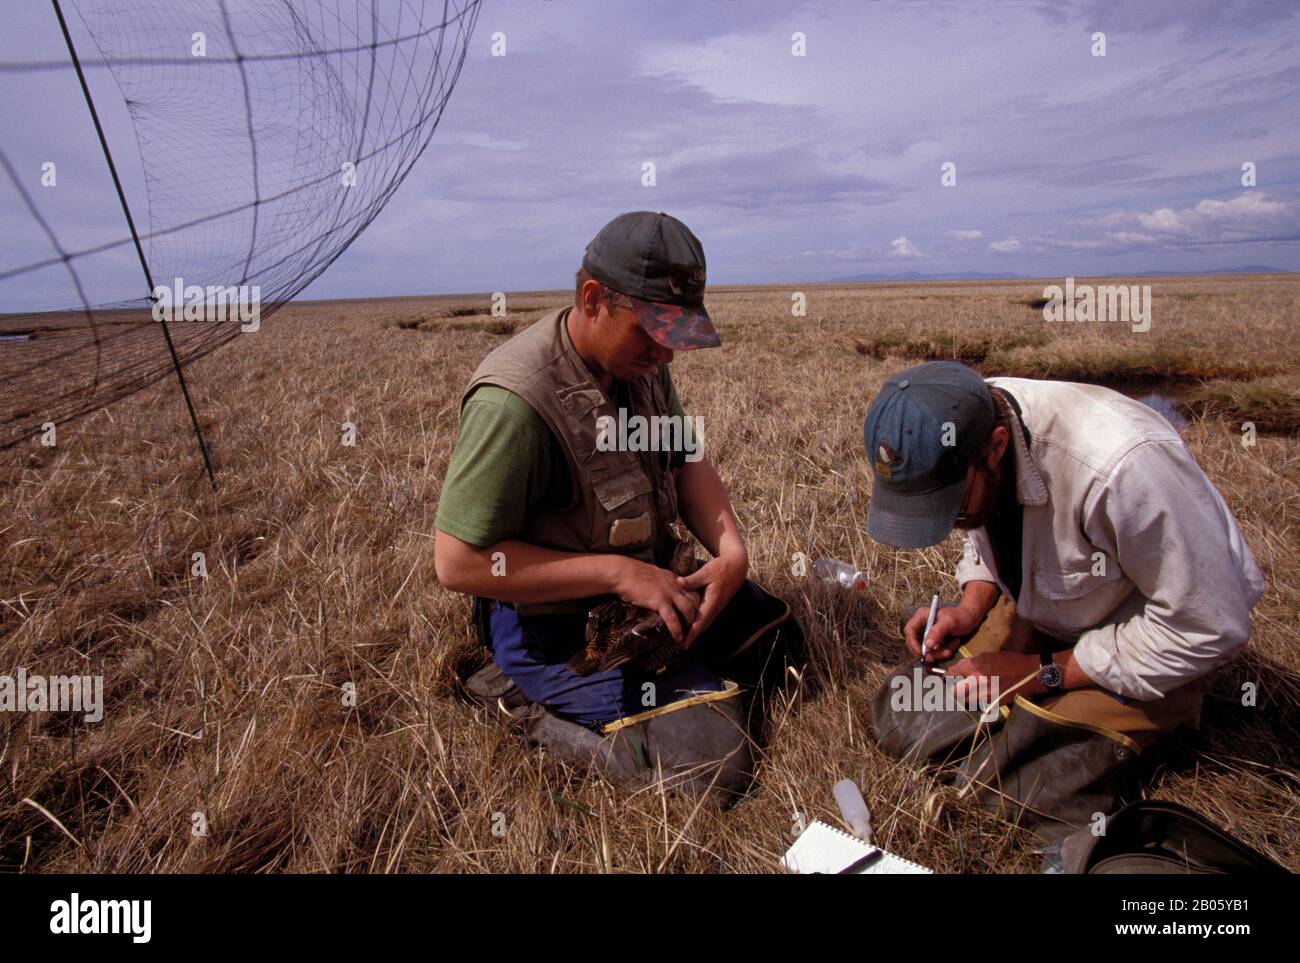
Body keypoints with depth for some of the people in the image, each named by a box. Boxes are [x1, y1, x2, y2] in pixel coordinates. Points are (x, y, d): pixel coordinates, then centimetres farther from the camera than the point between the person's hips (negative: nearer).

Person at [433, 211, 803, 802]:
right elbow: (458, 563, -26)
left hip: (644, 579, 9)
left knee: (778, 635, 17)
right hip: (553, 623, -8)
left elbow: (686, 460, 6)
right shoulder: (515, 402, -29)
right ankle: (532, 706, 1)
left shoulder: (638, 360, -3)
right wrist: (618, 573, -27)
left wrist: (731, 548, -13)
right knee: (715, 756, -18)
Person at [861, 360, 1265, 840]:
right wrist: (971, 609, -13)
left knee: (1021, 788, -18)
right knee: (899, 720, -1)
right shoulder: (962, 430, -17)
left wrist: (1043, 673, -22)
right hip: (1035, 609, 6)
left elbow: (1210, 625, -25)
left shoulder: (1119, 465, -38)